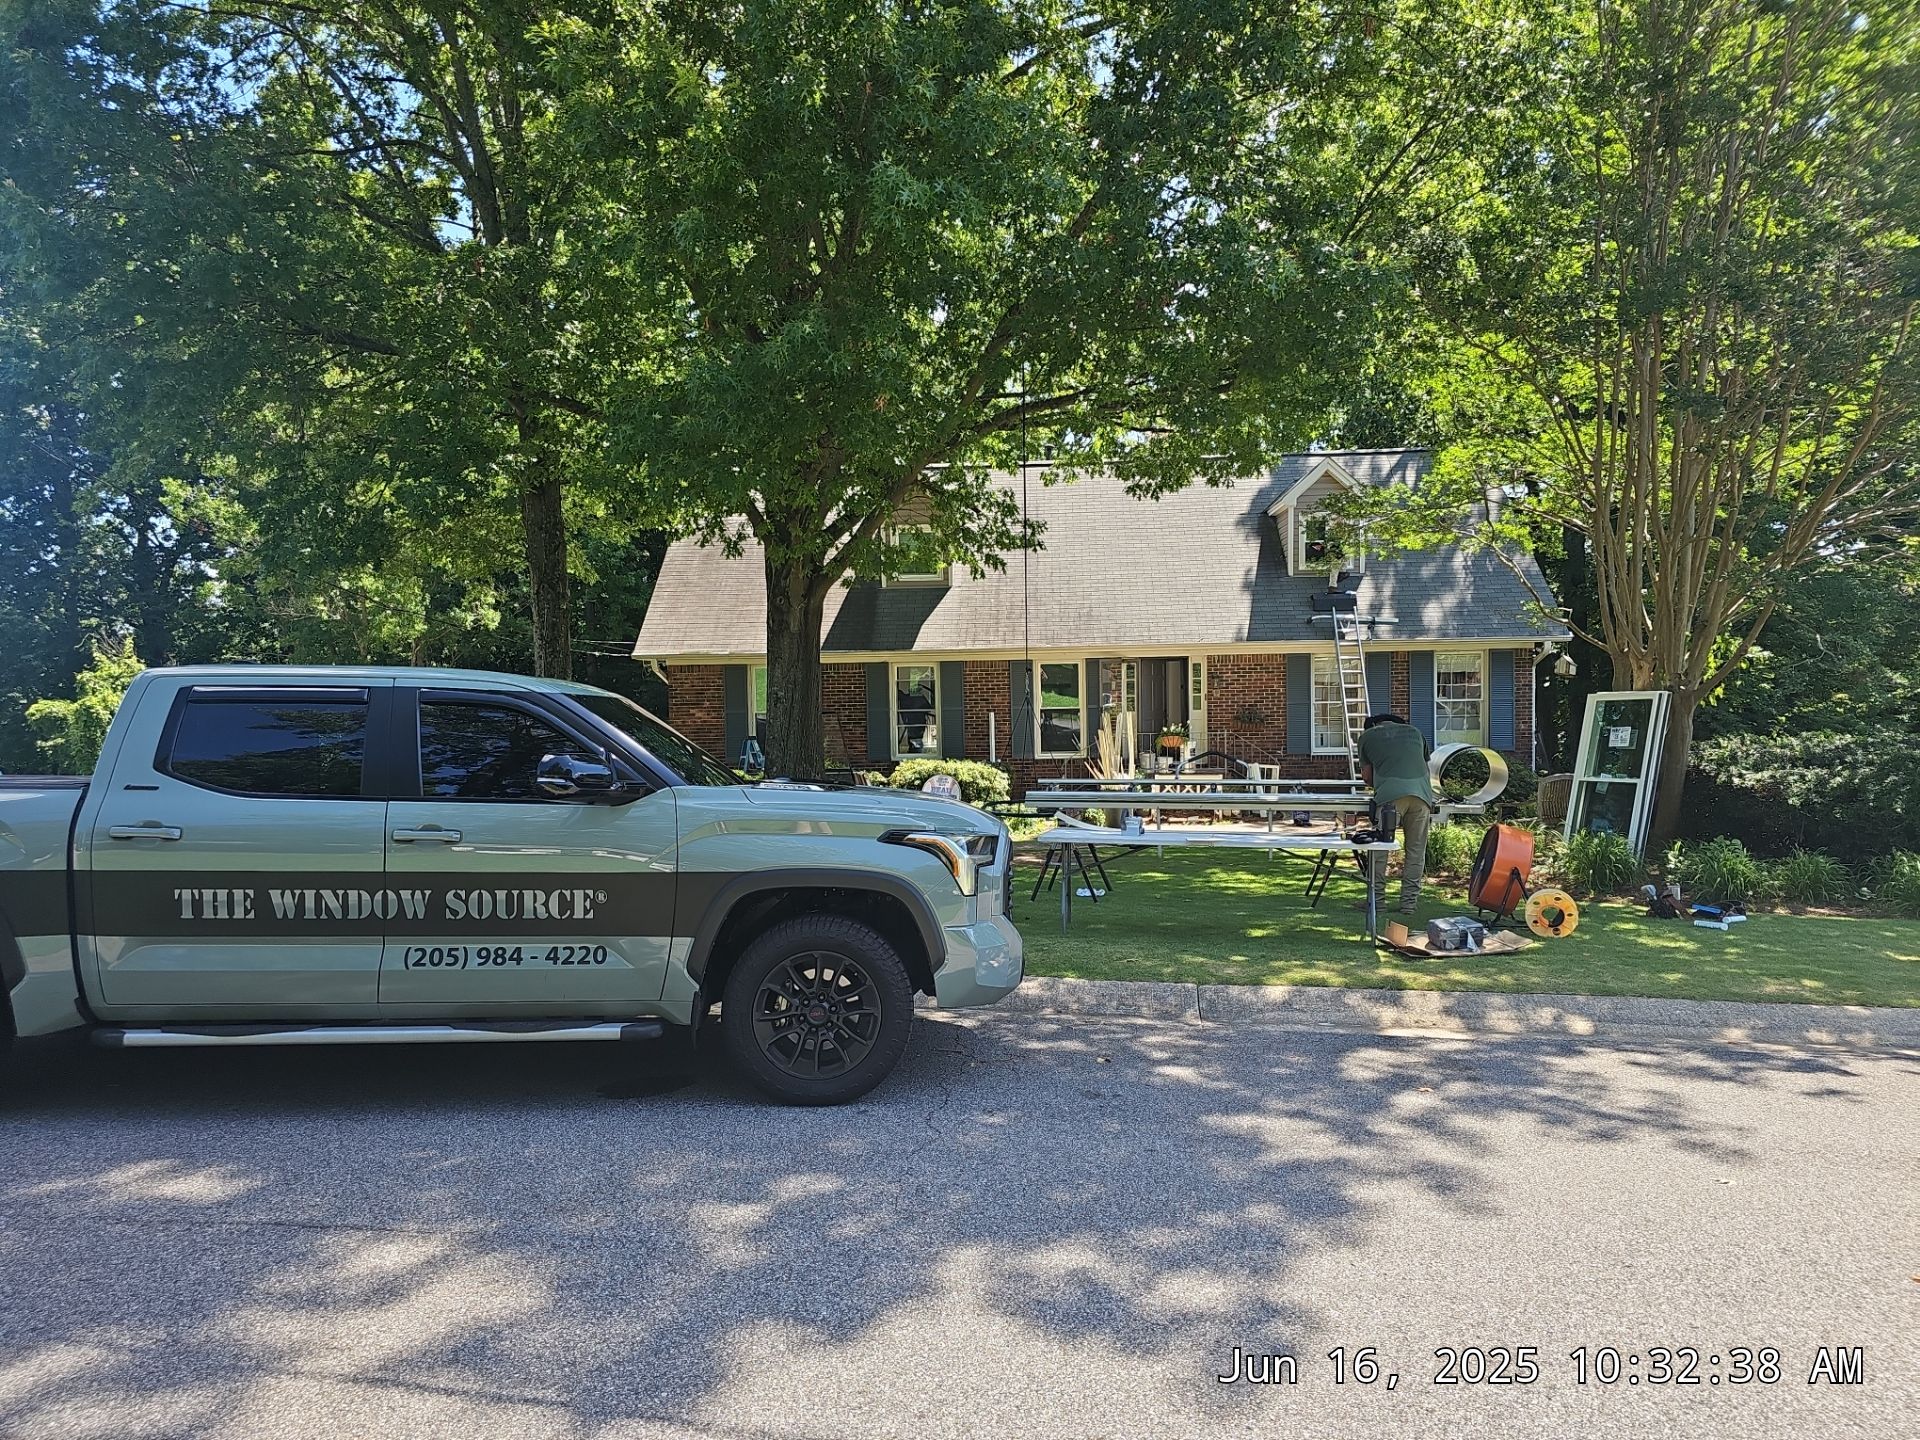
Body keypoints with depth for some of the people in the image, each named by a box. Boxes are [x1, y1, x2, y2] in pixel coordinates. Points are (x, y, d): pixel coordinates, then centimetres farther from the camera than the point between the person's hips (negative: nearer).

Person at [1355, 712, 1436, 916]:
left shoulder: (1367, 736, 22)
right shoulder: (1414, 732, 30)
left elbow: (1366, 775, 22)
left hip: (1391, 794, -3)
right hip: (1422, 792, 3)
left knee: (1379, 848, 5)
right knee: (1416, 850, 8)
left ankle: (1376, 899, 7)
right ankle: (1409, 902, 10)